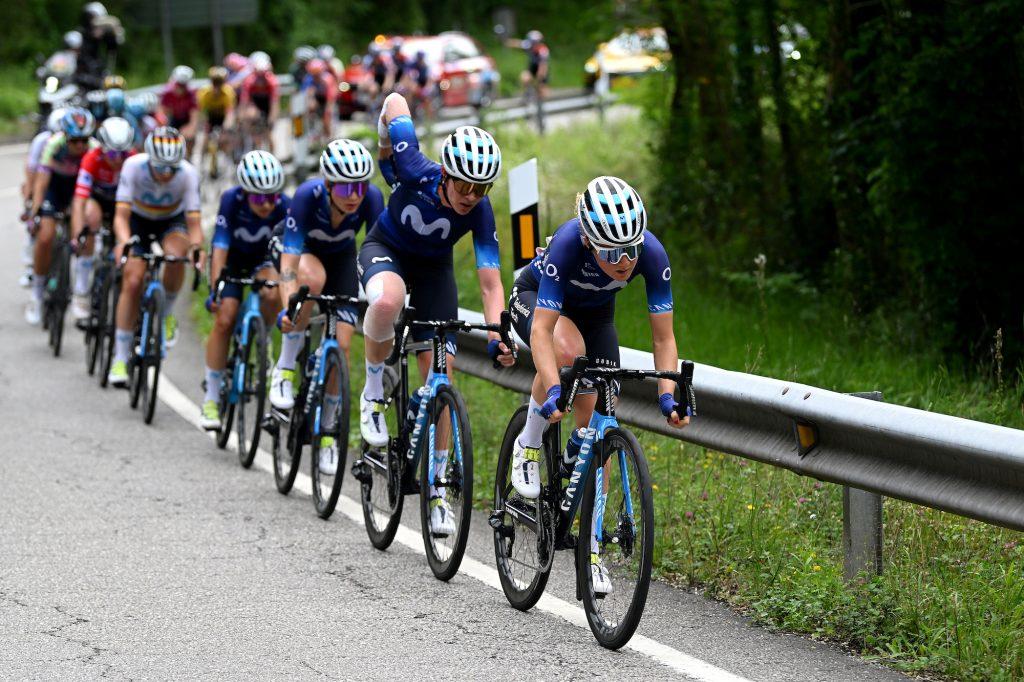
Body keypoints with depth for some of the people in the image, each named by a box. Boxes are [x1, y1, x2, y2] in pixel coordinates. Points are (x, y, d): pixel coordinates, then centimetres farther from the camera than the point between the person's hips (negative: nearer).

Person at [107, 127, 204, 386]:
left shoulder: (188, 173, -30)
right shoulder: (134, 166, -31)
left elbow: (193, 221, -30)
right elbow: (121, 214, -34)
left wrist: (196, 246, -51)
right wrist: (124, 243, -53)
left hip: (172, 222, 0)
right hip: (139, 220, 0)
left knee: (176, 256, -34)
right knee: (132, 282, -16)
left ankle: (166, 314, -6)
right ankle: (120, 358, -8)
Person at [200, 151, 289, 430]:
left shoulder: (283, 205, -29)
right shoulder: (231, 200, -32)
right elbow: (220, 247, -35)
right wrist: (216, 288, -46)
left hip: (262, 259, 1)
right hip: (231, 259, -1)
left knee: (272, 295, -31)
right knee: (224, 319, -16)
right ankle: (211, 398, -5)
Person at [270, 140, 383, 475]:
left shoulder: (371, 199, -32)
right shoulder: (308, 195, -38)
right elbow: (289, 259, -41)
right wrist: (288, 308, -54)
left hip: (341, 258, 2)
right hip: (305, 252, -2)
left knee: (341, 346, -10)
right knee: (313, 278, -39)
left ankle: (325, 431, 10)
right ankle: (285, 368, -22)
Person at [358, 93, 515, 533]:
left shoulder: (480, 212, -29)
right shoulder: (416, 172, -33)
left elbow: (490, 284, -27)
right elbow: (395, 101, -18)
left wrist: (497, 336, -41)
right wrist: (385, 146, -3)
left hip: (434, 268, 2)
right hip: (386, 249, -1)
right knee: (387, 301, -39)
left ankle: (436, 488, 6)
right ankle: (373, 390, -13)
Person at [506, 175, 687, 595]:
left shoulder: (652, 254, -33)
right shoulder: (568, 244, -41)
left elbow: (664, 338, -25)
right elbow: (543, 330, -42)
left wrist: (667, 396, -38)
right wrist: (554, 390, -55)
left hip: (594, 312, 3)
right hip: (535, 299, -3)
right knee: (568, 348, -38)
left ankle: (590, 547, 5)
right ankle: (529, 444, -14)